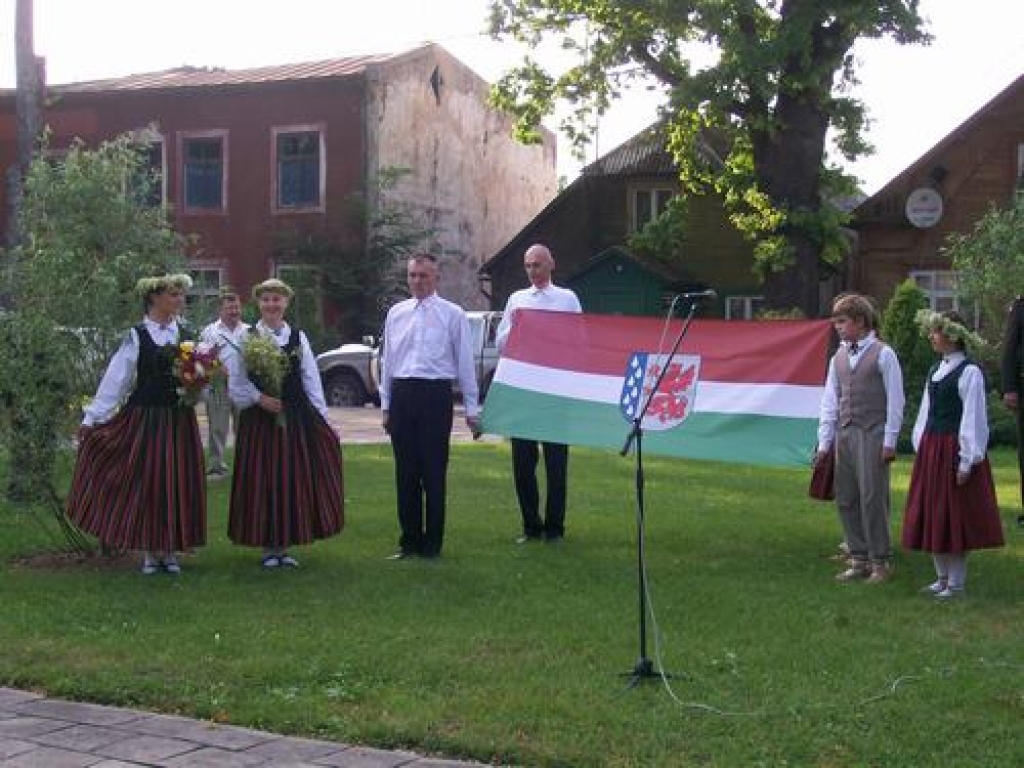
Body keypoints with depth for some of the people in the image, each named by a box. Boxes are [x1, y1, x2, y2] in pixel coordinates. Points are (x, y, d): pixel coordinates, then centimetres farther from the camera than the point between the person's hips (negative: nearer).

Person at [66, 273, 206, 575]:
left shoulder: (187, 336, 7)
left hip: (179, 421, 3)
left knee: (177, 482, 4)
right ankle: (149, 552, 12)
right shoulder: (136, 336, -3)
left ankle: (170, 550, 16)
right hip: (143, 417, -3)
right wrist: (92, 418, -7)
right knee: (144, 480, 1)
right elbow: (115, 381, -5)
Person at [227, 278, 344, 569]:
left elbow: (311, 380, 5)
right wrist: (260, 398, -15)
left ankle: (284, 546, 14)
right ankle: (268, 547, 11)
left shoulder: (298, 337, 7)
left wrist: (324, 419, 2)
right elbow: (236, 382, -2)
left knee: (294, 478, 4)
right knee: (262, 478, 1)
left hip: (295, 416, 2)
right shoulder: (247, 338, 0)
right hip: (259, 417, -2)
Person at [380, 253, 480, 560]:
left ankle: (432, 542, 10)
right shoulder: (396, 313, 12)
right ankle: (409, 540, 18)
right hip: (401, 394, 4)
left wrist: (472, 409, 0)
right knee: (405, 472, 8)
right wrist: (386, 405, 15)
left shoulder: (452, 314, 0)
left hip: (435, 395, -4)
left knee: (433, 472, 0)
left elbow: (465, 362, 1)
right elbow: (387, 360, 17)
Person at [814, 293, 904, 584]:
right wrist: (824, 442, 9)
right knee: (846, 499, 8)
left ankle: (880, 562, 6)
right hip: (844, 434, 6)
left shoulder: (882, 354, -5)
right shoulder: (839, 357, 12)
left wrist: (889, 441, -10)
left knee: (873, 498, -5)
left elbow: (895, 400, -6)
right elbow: (830, 401, 13)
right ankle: (858, 560, 18)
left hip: (872, 435, -6)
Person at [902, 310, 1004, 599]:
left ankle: (956, 582, 10)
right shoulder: (935, 371, 11)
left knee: (956, 518, 0)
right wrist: (921, 448, 12)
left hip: (954, 450, -8)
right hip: (931, 450, 8)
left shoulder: (969, 372, -13)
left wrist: (966, 463, -15)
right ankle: (942, 577, 24)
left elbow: (974, 419, -14)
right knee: (932, 516, 12)